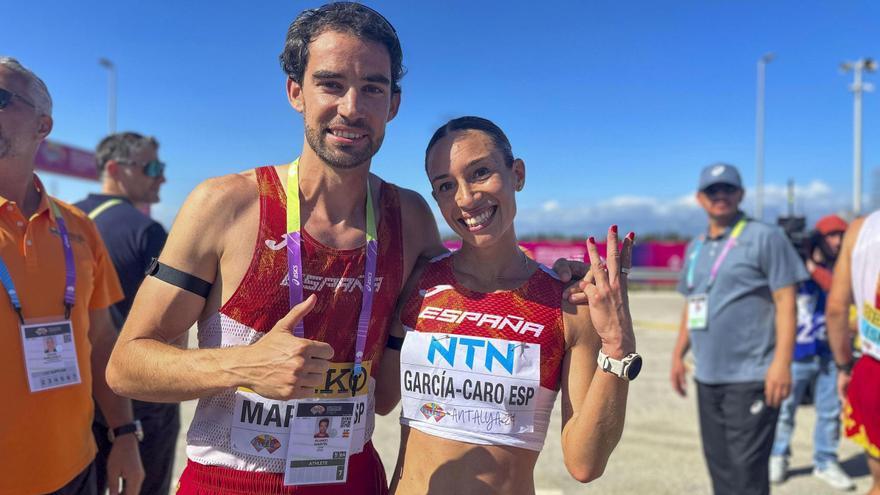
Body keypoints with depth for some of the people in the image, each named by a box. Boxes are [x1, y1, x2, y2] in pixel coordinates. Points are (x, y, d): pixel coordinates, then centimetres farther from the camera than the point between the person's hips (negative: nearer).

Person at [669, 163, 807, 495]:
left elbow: (786, 301, -11)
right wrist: (678, 355, 16)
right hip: (707, 379, 7)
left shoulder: (765, 237, -5)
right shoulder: (695, 247, 14)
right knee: (719, 465, 15)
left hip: (751, 378, -6)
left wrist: (782, 363, -18)